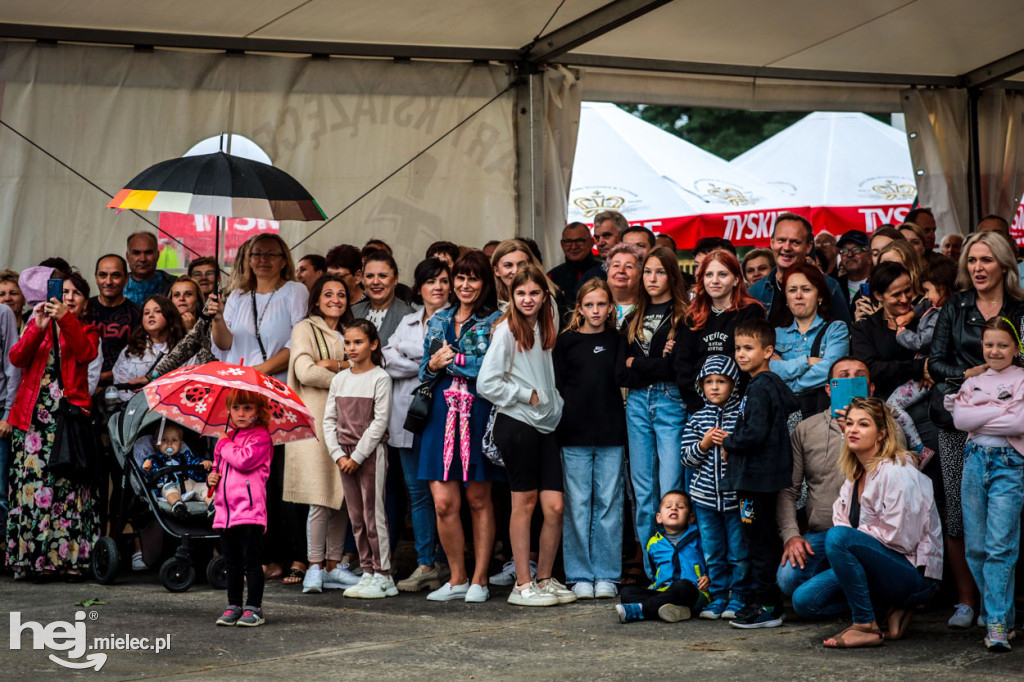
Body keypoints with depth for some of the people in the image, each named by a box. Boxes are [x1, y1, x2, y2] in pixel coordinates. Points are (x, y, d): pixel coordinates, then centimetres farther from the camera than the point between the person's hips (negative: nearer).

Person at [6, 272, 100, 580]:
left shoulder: (86, 331, 16)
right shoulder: (38, 325, 19)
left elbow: (85, 353, -7)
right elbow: (17, 358, 2)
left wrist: (66, 320, -18)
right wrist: (38, 329, -12)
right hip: (34, 413, 1)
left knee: (69, 485, -9)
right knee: (35, 481, -6)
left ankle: (70, 557, -7)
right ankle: (37, 558, -4)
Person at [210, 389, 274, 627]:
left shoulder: (260, 437, -4)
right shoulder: (228, 437, 19)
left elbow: (244, 460, -19)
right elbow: (218, 464, 30)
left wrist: (225, 445, -4)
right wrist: (212, 477, 8)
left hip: (250, 510, -7)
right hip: (225, 510, 7)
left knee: (250, 561, -5)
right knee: (232, 562, 12)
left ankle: (254, 608, 0)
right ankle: (233, 606, 20)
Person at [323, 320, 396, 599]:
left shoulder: (380, 378, -6)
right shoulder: (339, 379, 10)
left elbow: (379, 422, -11)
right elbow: (329, 420, 8)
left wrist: (357, 456, -13)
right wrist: (338, 455, -4)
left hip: (371, 453, -6)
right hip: (345, 455, 6)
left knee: (373, 513, -6)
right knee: (356, 516, 8)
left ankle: (383, 575, -1)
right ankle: (367, 571, 14)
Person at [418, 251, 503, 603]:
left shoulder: (495, 321, 2)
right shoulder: (438, 320, 16)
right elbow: (425, 370, 19)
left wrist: (451, 359, -8)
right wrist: (433, 365, -3)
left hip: (479, 414, -3)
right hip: (442, 413, 4)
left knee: (479, 499, 3)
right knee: (443, 502, -2)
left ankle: (479, 579, 12)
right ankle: (457, 579, 11)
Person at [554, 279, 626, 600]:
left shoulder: (618, 340, 10)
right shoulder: (565, 341, 5)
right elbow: (556, 386, 4)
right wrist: (561, 422, -3)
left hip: (611, 434, 1)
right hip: (574, 434, -1)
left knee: (609, 504, 3)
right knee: (577, 504, 1)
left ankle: (606, 576, 10)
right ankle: (580, 576, 9)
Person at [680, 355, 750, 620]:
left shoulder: (743, 414, -2)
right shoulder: (697, 419, 7)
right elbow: (686, 458, 6)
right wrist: (703, 445, -11)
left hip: (736, 496, -3)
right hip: (706, 496, 3)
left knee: (740, 553, 1)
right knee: (713, 553, 9)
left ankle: (738, 598, 12)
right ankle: (718, 597, 18)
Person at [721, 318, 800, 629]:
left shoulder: (759, 388, -16)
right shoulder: (777, 384, 14)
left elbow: (755, 434, -25)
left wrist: (728, 442, -5)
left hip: (756, 476, -10)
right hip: (766, 475, 10)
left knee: (759, 542, -5)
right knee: (767, 541, 14)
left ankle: (765, 606, -2)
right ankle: (771, 602, 20)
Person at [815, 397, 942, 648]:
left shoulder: (896, 473, -15)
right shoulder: (855, 474, 11)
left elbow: (901, 538, -19)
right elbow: (842, 519, 18)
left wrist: (851, 535, -9)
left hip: (915, 576, -9)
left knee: (838, 536, -30)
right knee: (803, 597, -5)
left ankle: (866, 627, -21)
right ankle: (890, 610, 1)